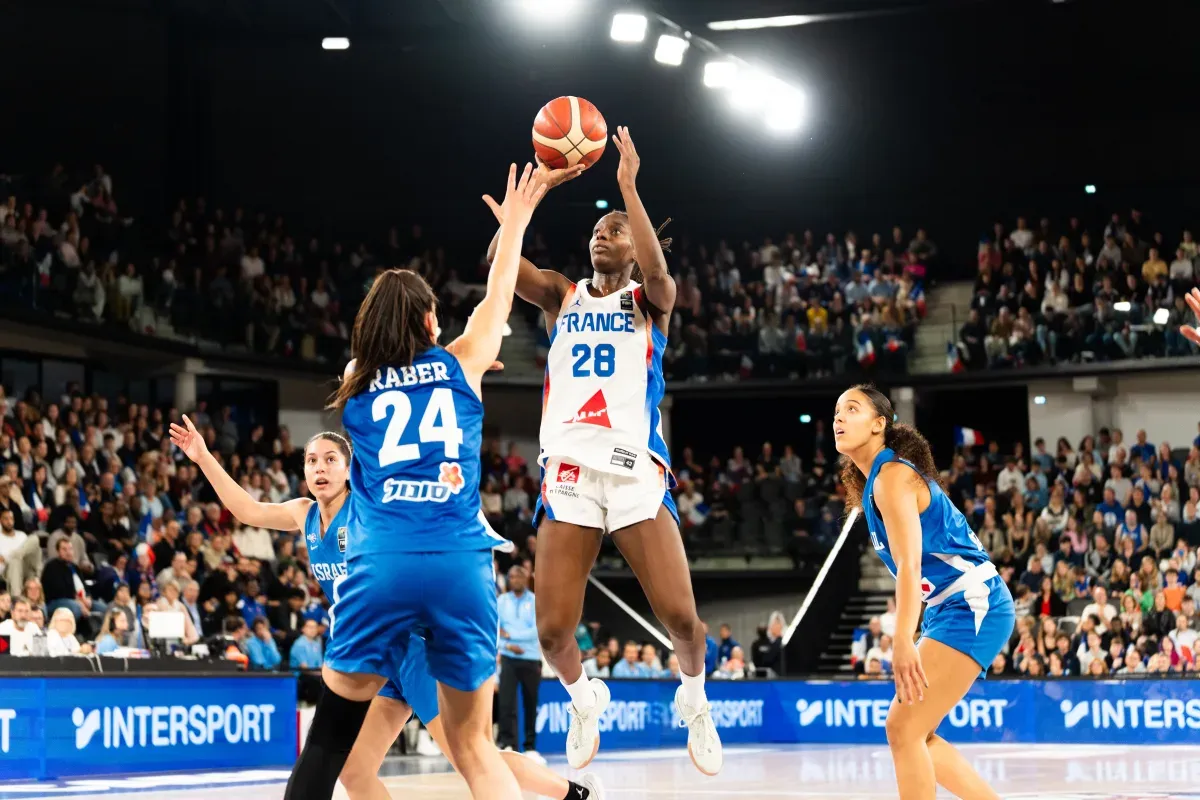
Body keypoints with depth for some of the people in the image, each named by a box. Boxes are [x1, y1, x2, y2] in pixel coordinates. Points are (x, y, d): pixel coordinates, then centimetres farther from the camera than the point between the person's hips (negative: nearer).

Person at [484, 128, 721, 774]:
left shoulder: (650, 301, 10)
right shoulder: (562, 298, 16)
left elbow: (657, 271, -15)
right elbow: (502, 260, -2)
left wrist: (629, 186, -18)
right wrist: (535, 187, -8)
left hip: (636, 469, -2)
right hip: (569, 471, 2)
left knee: (680, 617, -11)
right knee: (553, 631, -8)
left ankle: (694, 699, 20)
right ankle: (584, 700, 24)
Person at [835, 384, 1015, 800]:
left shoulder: (892, 476, -14)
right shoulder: (875, 481, 15)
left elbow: (910, 566, -25)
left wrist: (903, 644, -34)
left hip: (971, 608, -10)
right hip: (947, 610, 10)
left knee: (903, 729, -14)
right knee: (915, 735, 10)